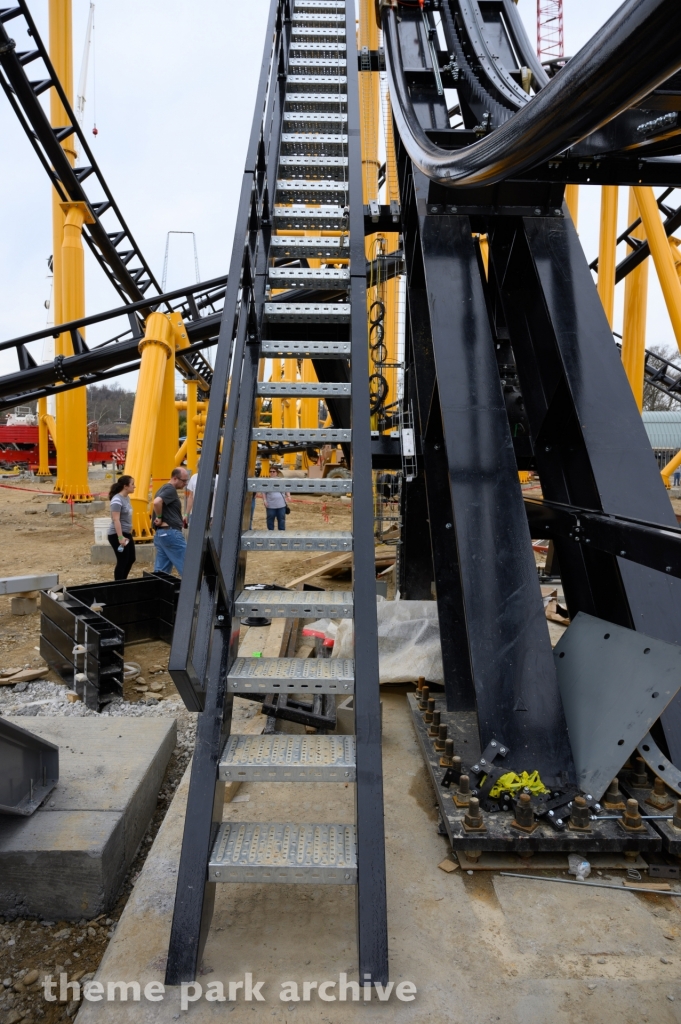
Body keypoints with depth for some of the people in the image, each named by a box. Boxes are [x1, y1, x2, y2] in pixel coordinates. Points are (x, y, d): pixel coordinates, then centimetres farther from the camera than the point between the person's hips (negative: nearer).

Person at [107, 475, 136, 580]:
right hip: (117, 535, -10)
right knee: (122, 561, -2)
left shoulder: (127, 498, 9)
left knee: (131, 559, 17)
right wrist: (120, 537, -27)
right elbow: (116, 520, -24)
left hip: (127, 533, 10)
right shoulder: (117, 500, -19)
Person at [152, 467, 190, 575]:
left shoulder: (164, 488, 19)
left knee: (161, 570, 9)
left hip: (160, 533, 10)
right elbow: (157, 502, -29)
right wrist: (159, 517, -15)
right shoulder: (170, 489, -11)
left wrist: (179, 519, 11)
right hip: (171, 532, -10)